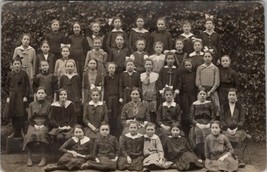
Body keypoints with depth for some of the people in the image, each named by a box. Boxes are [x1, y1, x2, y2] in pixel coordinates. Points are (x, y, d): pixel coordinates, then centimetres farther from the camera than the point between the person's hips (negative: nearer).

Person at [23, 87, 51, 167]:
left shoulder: (48, 105, 9)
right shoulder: (32, 105, 16)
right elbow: (29, 118, 11)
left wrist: (43, 125, -12)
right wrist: (35, 125, -7)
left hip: (44, 125, -2)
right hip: (33, 124, 2)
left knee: (41, 134, -36)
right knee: (30, 134, -32)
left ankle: (44, 158, -33)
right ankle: (29, 158, -29)